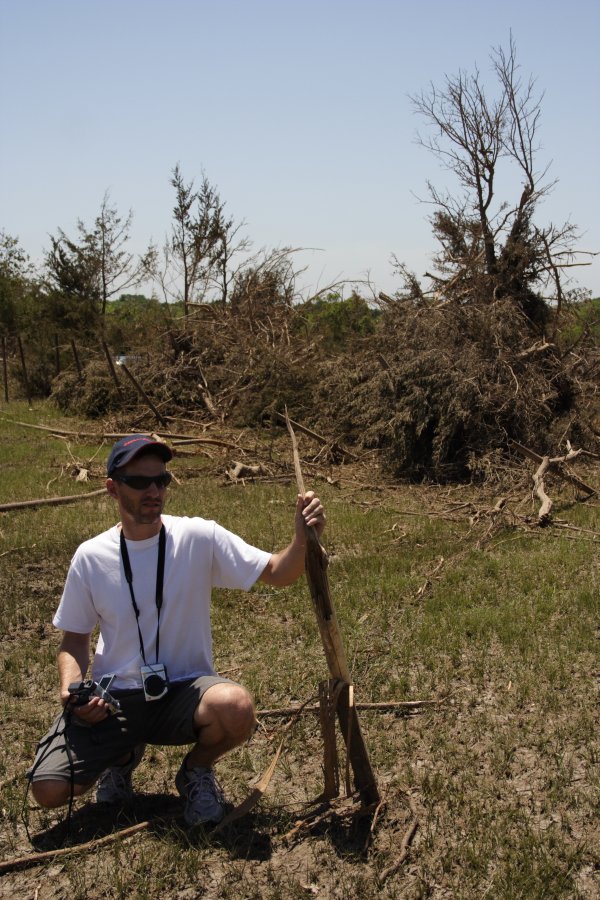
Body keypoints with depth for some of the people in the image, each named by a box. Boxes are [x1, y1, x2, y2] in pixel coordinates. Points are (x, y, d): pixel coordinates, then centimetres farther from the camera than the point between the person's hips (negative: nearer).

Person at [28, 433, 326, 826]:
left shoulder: (199, 538, -9)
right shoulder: (90, 557, -4)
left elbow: (277, 572, -13)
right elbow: (75, 639, 8)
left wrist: (303, 541, -34)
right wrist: (71, 688, -12)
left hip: (184, 691, -1)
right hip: (112, 699, 2)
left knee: (237, 707, -35)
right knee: (49, 789, -18)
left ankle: (196, 770, 3)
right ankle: (123, 754, 18)